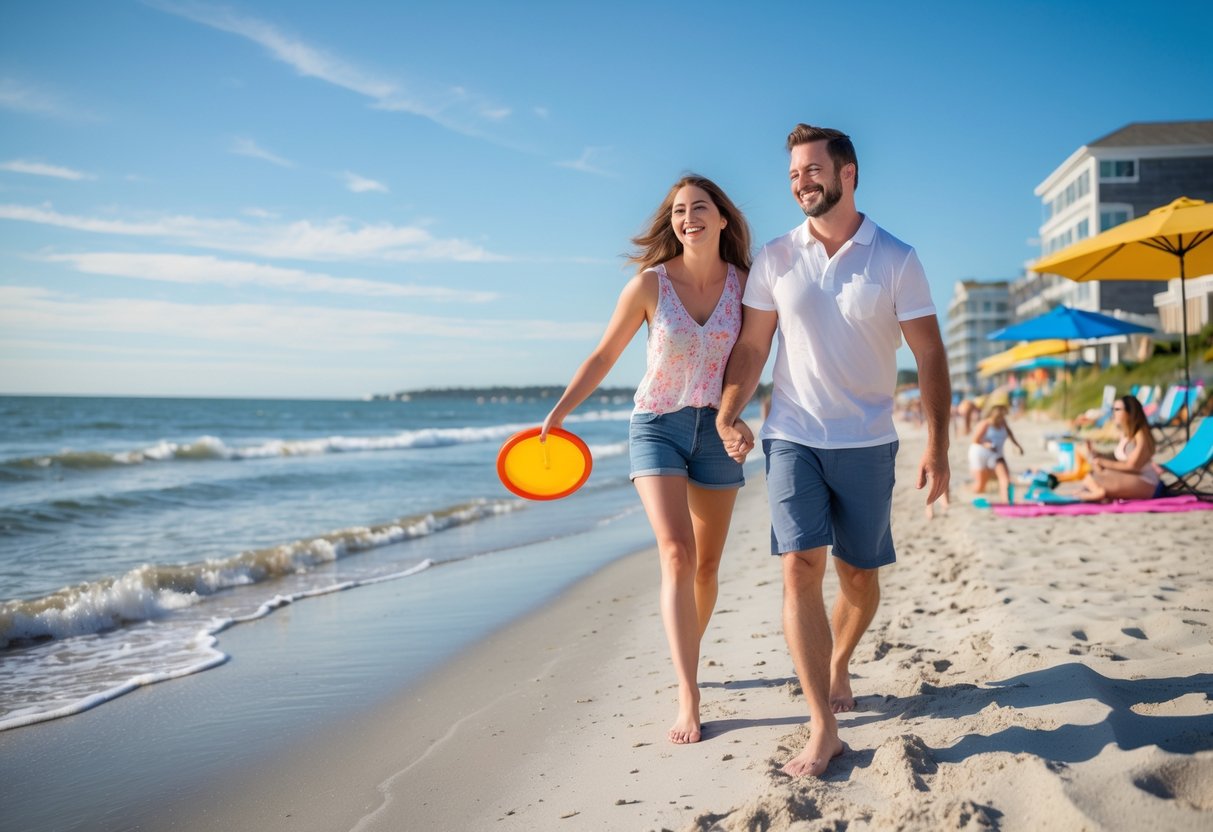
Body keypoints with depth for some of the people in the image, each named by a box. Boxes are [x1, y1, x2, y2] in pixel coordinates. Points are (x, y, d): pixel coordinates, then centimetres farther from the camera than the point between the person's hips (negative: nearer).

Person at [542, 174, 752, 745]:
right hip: (656, 426, -3)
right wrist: (557, 414, -2)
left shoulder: (745, 284, -3)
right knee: (676, 554, -18)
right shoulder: (649, 285, -9)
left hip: (716, 430, 3)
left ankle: (686, 659, 35)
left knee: (706, 565, 10)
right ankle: (688, 699, -18)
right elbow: (603, 357, 0)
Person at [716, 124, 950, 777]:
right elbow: (752, 346, 5)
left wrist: (937, 445, -10)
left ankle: (839, 662, 40)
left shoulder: (895, 259, -3)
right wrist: (727, 413, -9)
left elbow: (929, 355, -3)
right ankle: (823, 729, -9)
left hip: (867, 442, 0)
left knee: (859, 576, 9)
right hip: (793, 436, 0)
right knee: (801, 568, -12)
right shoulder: (775, 259, 2)